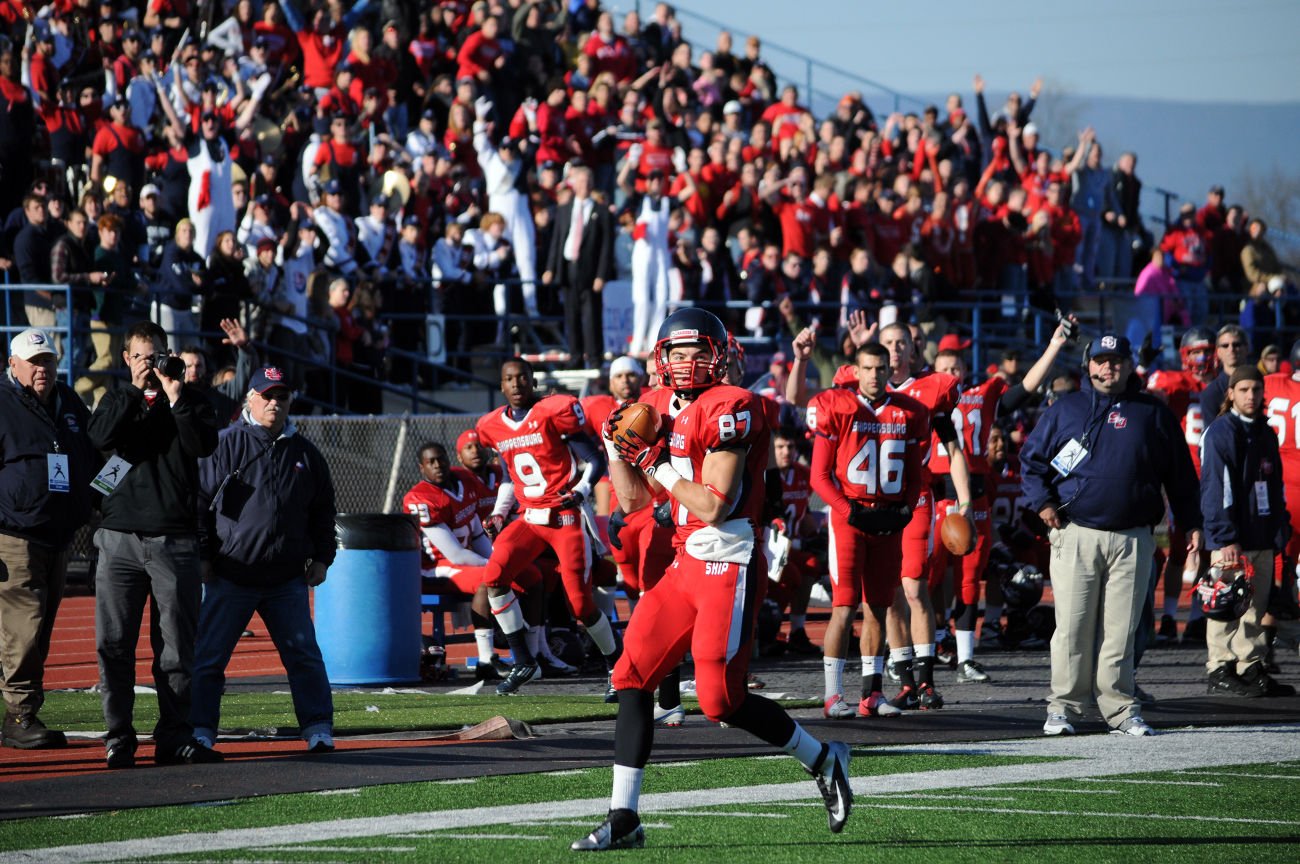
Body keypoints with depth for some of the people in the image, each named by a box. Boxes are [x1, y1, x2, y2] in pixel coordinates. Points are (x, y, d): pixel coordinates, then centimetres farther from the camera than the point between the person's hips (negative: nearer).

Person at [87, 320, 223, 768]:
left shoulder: (190, 399, 10)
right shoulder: (116, 400, 14)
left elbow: (203, 445, -8)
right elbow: (100, 437, -7)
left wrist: (175, 398, -13)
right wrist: (136, 391, -9)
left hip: (174, 541, -1)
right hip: (120, 538, 1)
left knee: (178, 644, -1)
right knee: (114, 643, -2)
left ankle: (175, 736, 4)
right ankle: (119, 736, 5)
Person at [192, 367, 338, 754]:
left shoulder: (304, 453, 11)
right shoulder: (226, 446, -1)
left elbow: (323, 510, 18)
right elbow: (200, 501, -1)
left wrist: (321, 558, 11)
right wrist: (202, 555, -6)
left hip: (288, 579, 3)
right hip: (230, 575, -2)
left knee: (304, 655, 1)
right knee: (208, 657, -2)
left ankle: (318, 729, 7)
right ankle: (199, 732, 4)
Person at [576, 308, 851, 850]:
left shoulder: (730, 409, -13)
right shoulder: (662, 409, 13)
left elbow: (714, 505, -19)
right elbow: (633, 501, 18)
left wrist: (660, 466, -10)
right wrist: (618, 449, 4)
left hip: (729, 567, -9)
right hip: (686, 566, 9)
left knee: (722, 700, -11)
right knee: (632, 677, 3)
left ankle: (823, 761, 11)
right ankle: (623, 820, 6)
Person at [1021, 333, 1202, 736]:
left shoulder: (1153, 413, 10)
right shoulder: (1065, 409, 10)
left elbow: (1180, 474, 14)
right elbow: (1032, 458, 13)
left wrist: (1190, 523, 10)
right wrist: (1042, 502, -1)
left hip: (1132, 539, 1)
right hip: (1075, 533, 0)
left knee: (1121, 628, 2)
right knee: (1073, 626, -2)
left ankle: (1120, 708, 7)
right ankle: (1064, 707, 4)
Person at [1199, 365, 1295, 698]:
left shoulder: (1265, 433, 16)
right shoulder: (1220, 432, -8)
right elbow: (1215, 489, -14)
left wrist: (1279, 532, 13)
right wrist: (1226, 538, -19)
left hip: (1261, 537, 7)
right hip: (1230, 538, -7)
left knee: (1255, 607, 10)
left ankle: (1252, 669, 15)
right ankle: (1220, 672, 1)